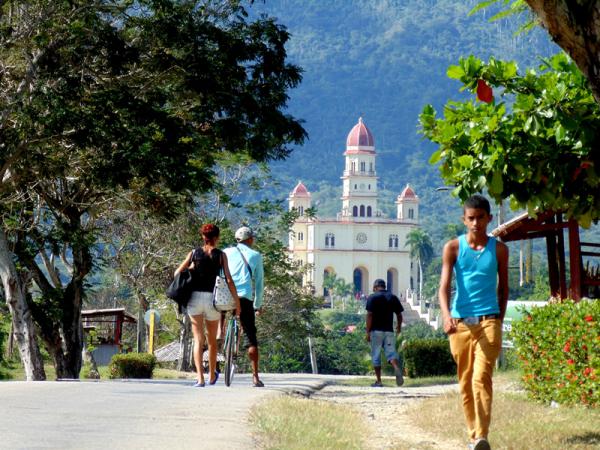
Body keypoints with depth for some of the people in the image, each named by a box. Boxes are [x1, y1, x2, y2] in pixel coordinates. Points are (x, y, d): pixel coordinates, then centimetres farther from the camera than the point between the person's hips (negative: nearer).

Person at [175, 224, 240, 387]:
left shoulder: (194, 253, 4)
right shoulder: (221, 255, 0)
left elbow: (177, 273, 5)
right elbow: (229, 280, -5)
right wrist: (237, 302, -2)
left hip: (195, 298, 0)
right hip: (212, 299, 0)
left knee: (198, 340, -1)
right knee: (212, 340, 16)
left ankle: (200, 378, -14)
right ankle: (212, 377, 30)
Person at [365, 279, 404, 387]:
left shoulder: (372, 297, -3)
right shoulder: (393, 297, 9)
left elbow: (369, 315, -11)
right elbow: (399, 315, 11)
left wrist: (368, 331, -9)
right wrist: (399, 326, 29)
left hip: (376, 330, -3)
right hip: (389, 331, 3)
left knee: (376, 356, 6)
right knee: (391, 352, -2)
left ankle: (378, 381, 6)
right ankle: (397, 369, -33)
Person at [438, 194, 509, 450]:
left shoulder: (498, 249, 6)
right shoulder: (453, 248, 3)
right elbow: (444, 285, -4)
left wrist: (499, 322, 12)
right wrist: (446, 315, -21)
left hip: (488, 321, -1)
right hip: (460, 323, 2)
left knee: (482, 377, -17)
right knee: (465, 382, 7)